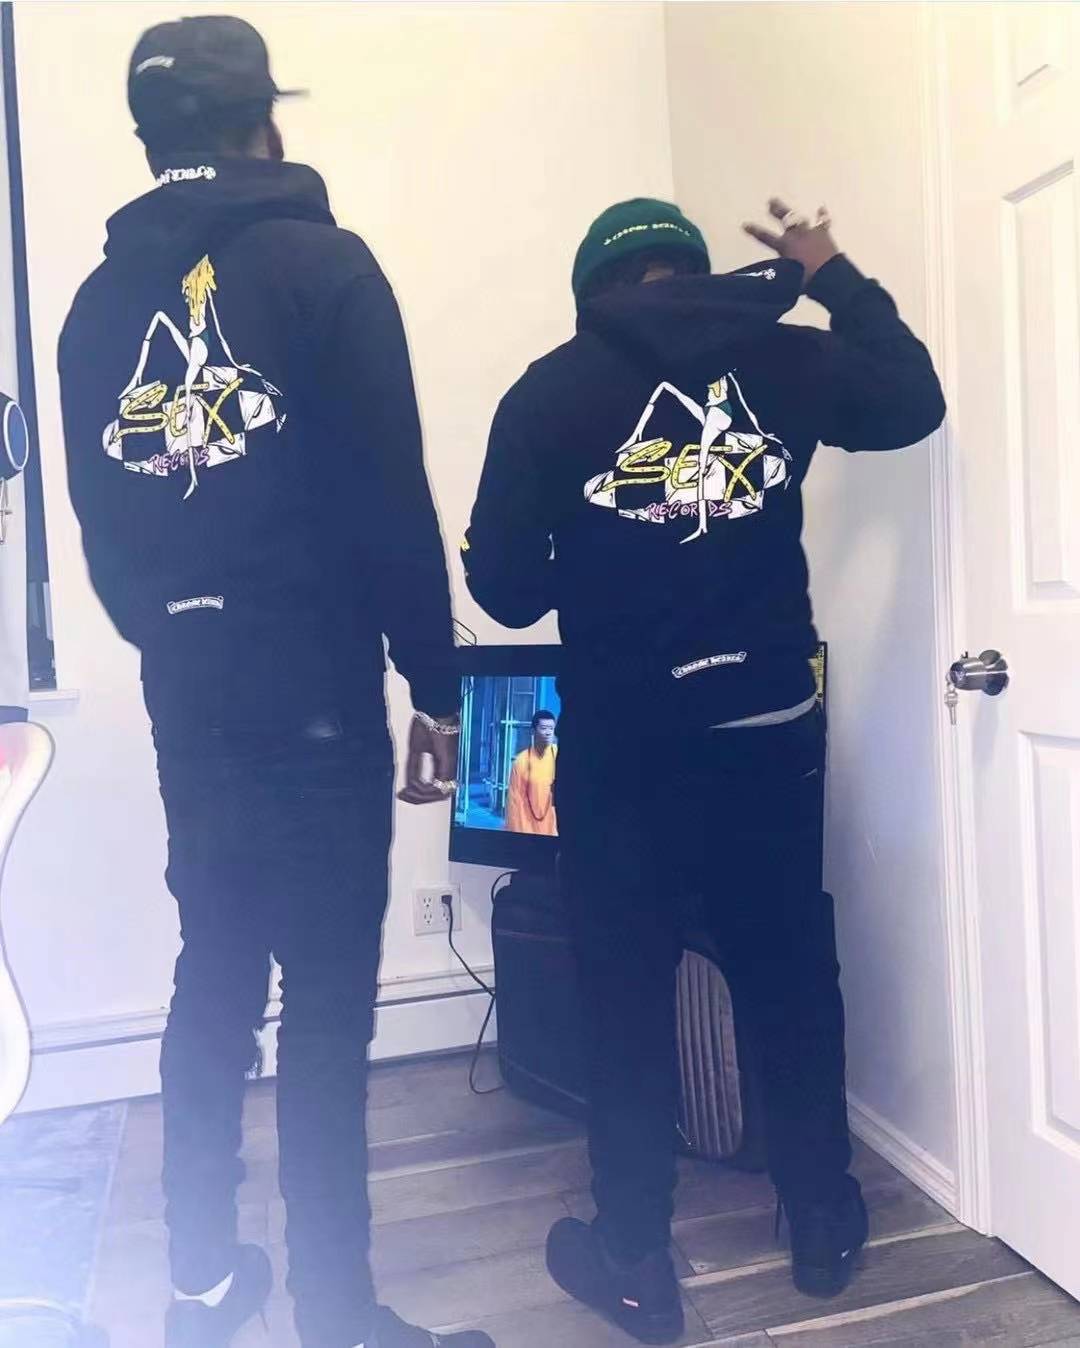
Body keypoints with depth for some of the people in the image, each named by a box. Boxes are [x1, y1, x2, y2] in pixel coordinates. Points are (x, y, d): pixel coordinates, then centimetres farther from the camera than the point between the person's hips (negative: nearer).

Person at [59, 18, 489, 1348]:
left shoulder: (98, 303, 10)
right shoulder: (321, 264, -5)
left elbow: (99, 524, 11)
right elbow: (391, 500, -12)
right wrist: (434, 684, -5)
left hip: (185, 700, 6)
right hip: (318, 697, -5)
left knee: (213, 978, 16)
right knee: (325, 1004, 2)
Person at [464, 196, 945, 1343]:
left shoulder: (551, 391, -4)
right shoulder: (781, 356, 3)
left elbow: (504, 587, -4)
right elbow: (915, 401, 21)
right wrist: (834, 278, 29)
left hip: (623, 746, -2)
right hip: (771, 729, 3)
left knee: (626, 998, 11)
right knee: (791, 978, 17)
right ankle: (825, 1226, 34)